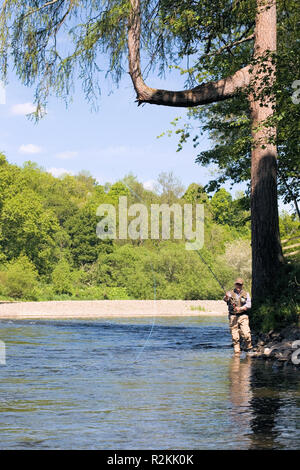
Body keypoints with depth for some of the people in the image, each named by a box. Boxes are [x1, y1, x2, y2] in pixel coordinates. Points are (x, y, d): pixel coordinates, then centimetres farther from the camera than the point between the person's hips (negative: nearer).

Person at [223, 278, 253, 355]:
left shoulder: (246, 294, 9)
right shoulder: (230, 293, 7)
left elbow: (248, 305, -1)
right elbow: (225, 299, -13)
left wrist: (240, 308, -16)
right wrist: (226, 297, -37)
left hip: (243, 316, -1)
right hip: (233, 316, 1)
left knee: (246, 334, -14)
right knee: (235, 336, -1)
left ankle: (249, 349, 6)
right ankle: (237, 352, 7)